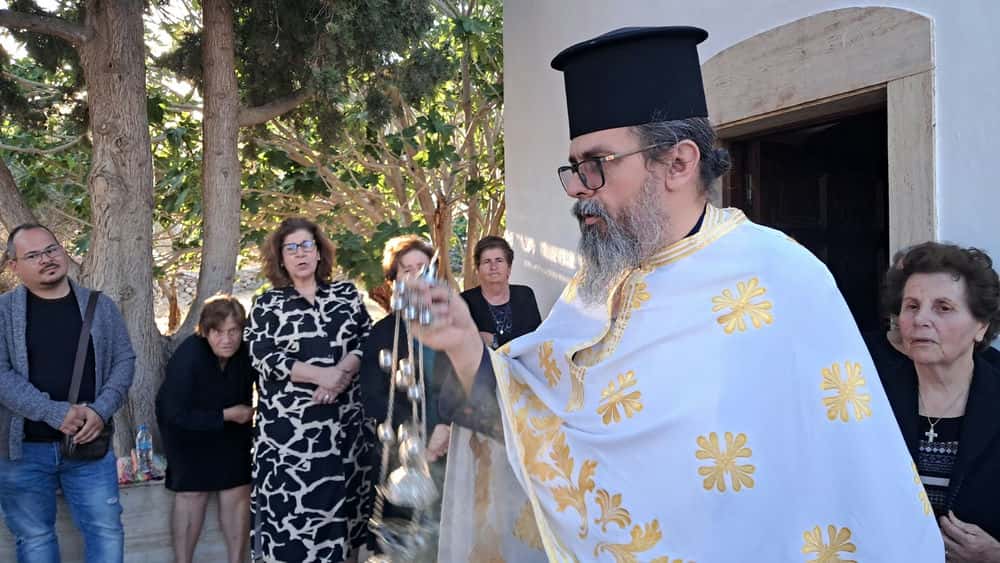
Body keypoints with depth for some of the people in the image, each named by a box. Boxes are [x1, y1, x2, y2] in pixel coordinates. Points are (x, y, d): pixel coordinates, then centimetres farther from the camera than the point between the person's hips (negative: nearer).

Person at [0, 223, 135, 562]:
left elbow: (124, 360, 4)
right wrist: (55, 413, -20)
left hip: (90, 444, 2)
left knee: (106, 531, 6)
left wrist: (101, 411, -12)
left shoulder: (100, 306, 6)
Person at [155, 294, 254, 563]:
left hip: (231, 423, 3)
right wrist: (227, 415, -25)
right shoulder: (188, 357, -32)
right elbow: (176, 413, -26)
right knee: (192, 491, -7)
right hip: (186, 426, -3)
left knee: (238, 490, -1)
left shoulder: (248, 351, -22)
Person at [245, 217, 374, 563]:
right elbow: (262, 358, -6)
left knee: (344, 501, 6)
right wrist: (322, 374, -15)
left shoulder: (346, 294, 11)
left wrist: (342, 373, -14)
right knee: (291, 507, -3)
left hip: (346, 423, 2)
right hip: (289, 426, -2)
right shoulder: (267, 305, 6)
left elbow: (368, 340, 5)